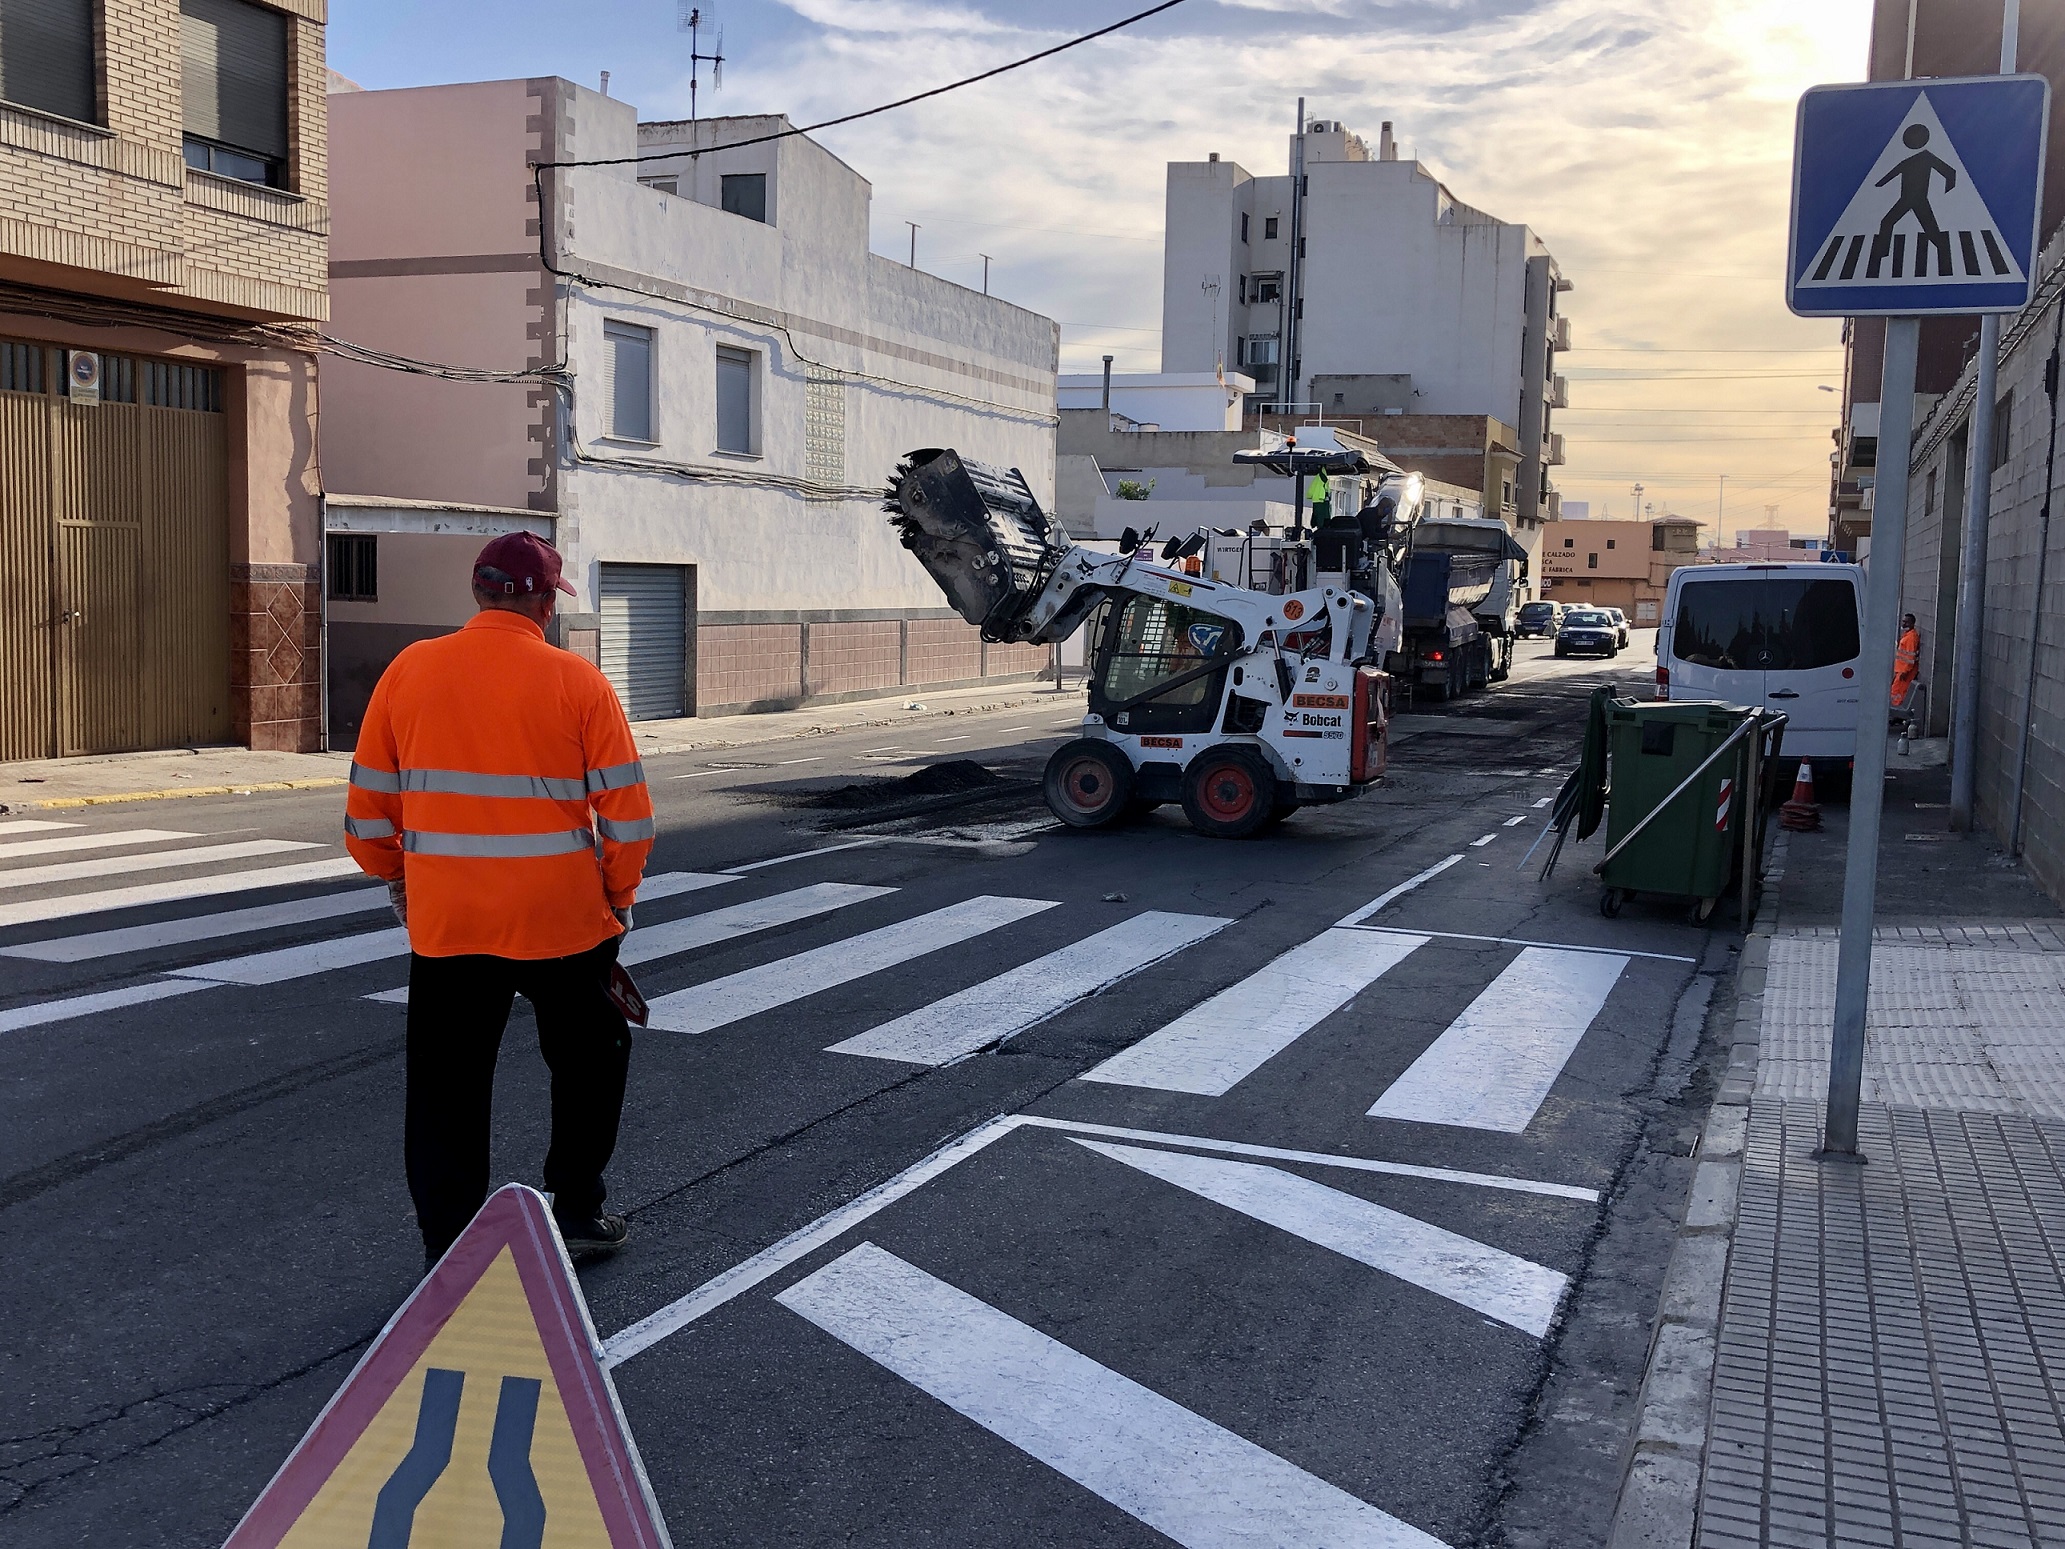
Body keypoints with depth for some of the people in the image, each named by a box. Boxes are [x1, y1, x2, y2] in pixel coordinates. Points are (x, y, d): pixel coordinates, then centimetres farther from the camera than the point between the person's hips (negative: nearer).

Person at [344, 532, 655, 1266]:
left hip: (444, 923, 2)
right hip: (564, 921, -2)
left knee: (446, 1089, 13)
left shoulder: (408, 671, 0)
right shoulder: (577, 681, -8)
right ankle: (576, 1208, 28)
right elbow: (628, 812, -7)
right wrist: (619, 895, 8)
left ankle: (447, 1250, 16)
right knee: (590, 1059, 21)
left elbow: (368, 806, 6)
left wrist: (399, 882, 21)